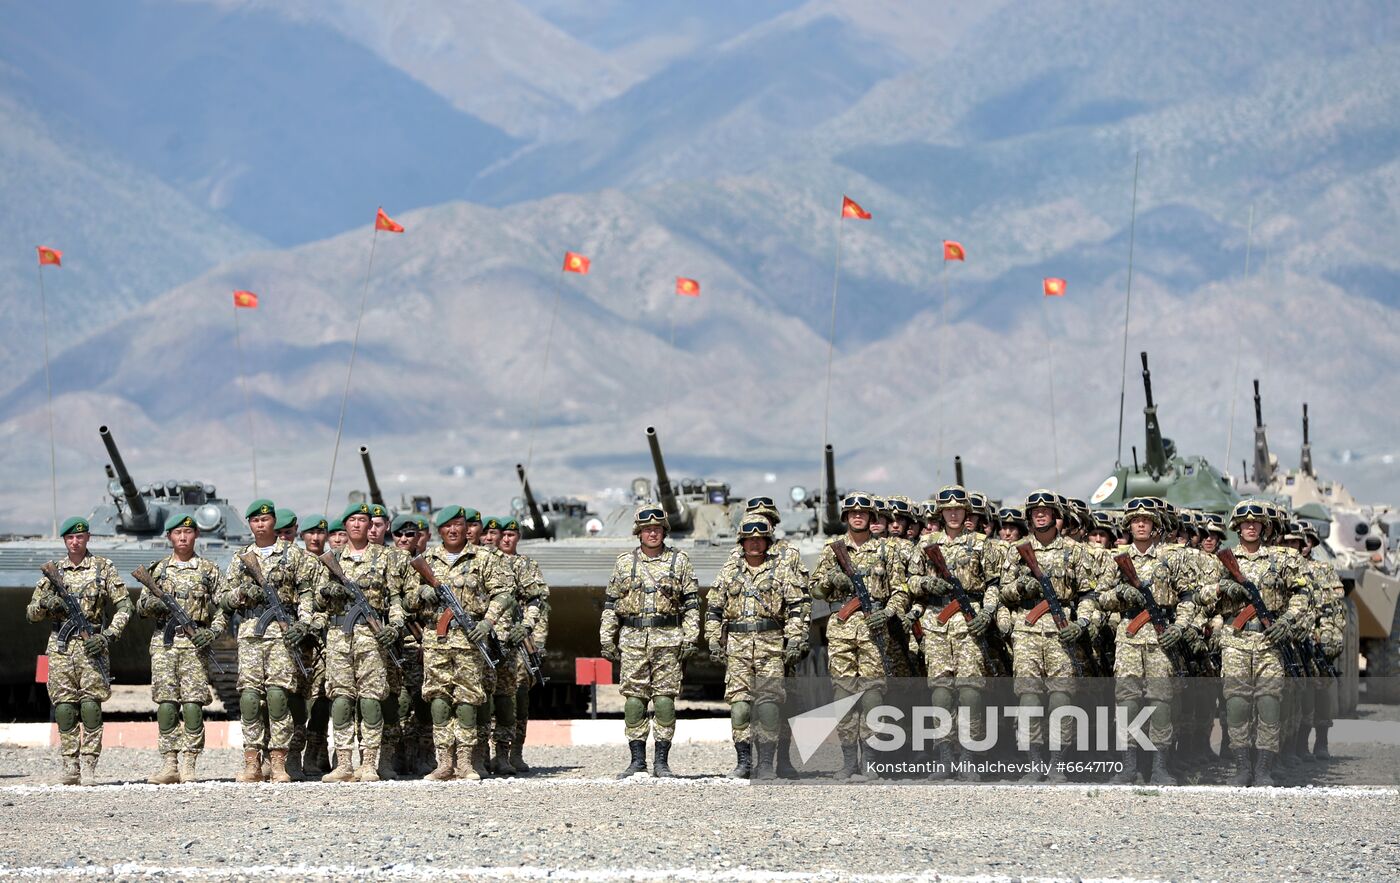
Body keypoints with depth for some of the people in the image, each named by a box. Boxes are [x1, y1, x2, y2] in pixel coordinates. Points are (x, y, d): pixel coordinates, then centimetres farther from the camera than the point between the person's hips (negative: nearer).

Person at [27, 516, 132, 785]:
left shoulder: (103, 568, 5)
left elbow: (123, 606, 3)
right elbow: (32, 613, 13)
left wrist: (108, 636, -10)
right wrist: (45, 604, -11)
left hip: (91, 644, -2)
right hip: (60, 647, 2)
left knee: (91, 706, -8)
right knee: (64, 708, -1)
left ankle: (88, 767, -6)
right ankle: (70, 766, 4)